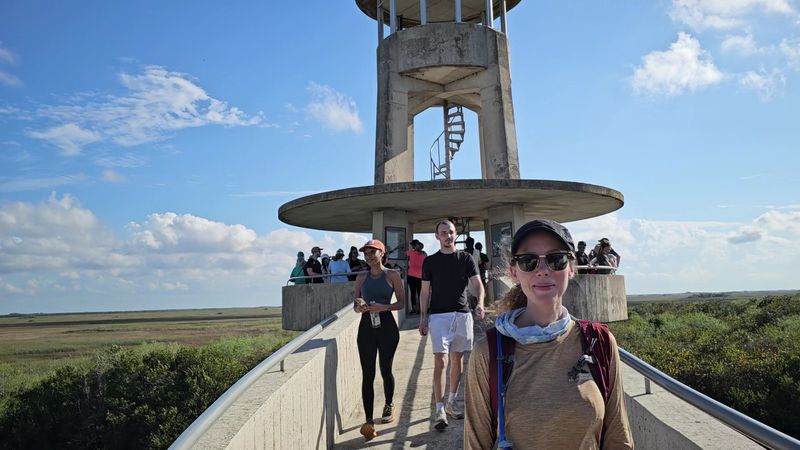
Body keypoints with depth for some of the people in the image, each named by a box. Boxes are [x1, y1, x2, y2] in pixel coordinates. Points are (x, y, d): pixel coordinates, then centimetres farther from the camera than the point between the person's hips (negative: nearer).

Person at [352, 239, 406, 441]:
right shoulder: (361, 277, 9)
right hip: (366, 326, 2)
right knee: (367, 374, -2)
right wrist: (359, 308, -10)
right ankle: (369, 421, -1)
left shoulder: (392, 275, -1)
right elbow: (355, 304, 14)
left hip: (387, 325, -2)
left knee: (385, 370, 9)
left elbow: (401, 303, -2)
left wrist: (383, 307, -19)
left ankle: (389, 405, 37)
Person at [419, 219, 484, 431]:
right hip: (438, 316, -2)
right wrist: (423, 318, 0)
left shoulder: (466, 258, 5)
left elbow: (477, 283, -4)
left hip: (462, 314, 2)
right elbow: (425, 291, 6)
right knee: (441, 361, -10)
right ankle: (439, 410, -7)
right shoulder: (430, 261, 4)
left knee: (457, 359, 11)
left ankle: (451, 403, 26)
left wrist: (480, 303, -23)